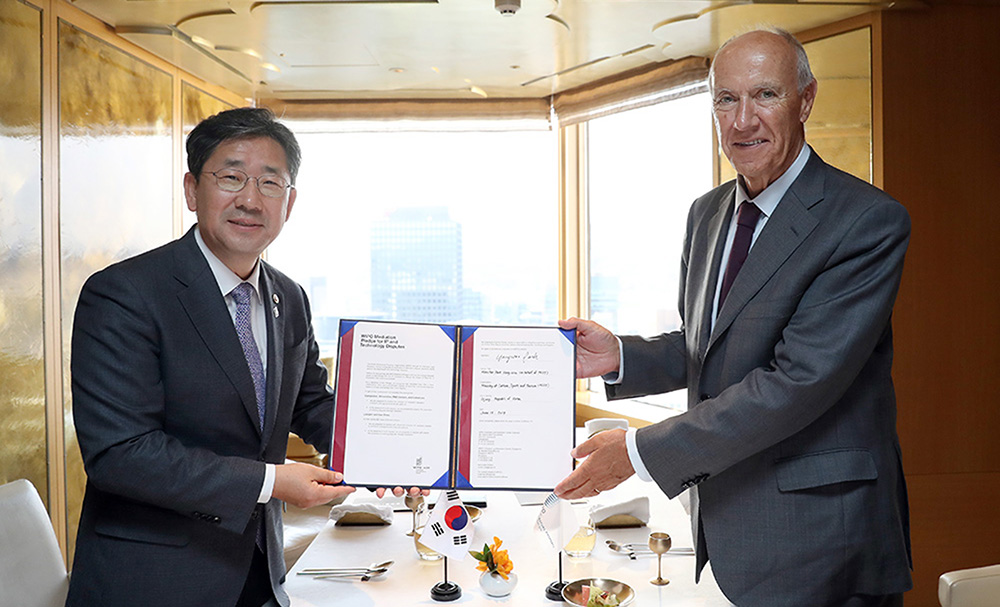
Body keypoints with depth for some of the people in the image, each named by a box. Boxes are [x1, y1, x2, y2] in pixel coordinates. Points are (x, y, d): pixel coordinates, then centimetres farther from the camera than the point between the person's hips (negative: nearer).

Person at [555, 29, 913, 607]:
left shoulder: (868, 221, -18)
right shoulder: (707, 213, 7)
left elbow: (798, 381, -25)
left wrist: (641, 451, -23)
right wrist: (619, 356, -6)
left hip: (814, 537, -6)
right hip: (721, 519, 6)